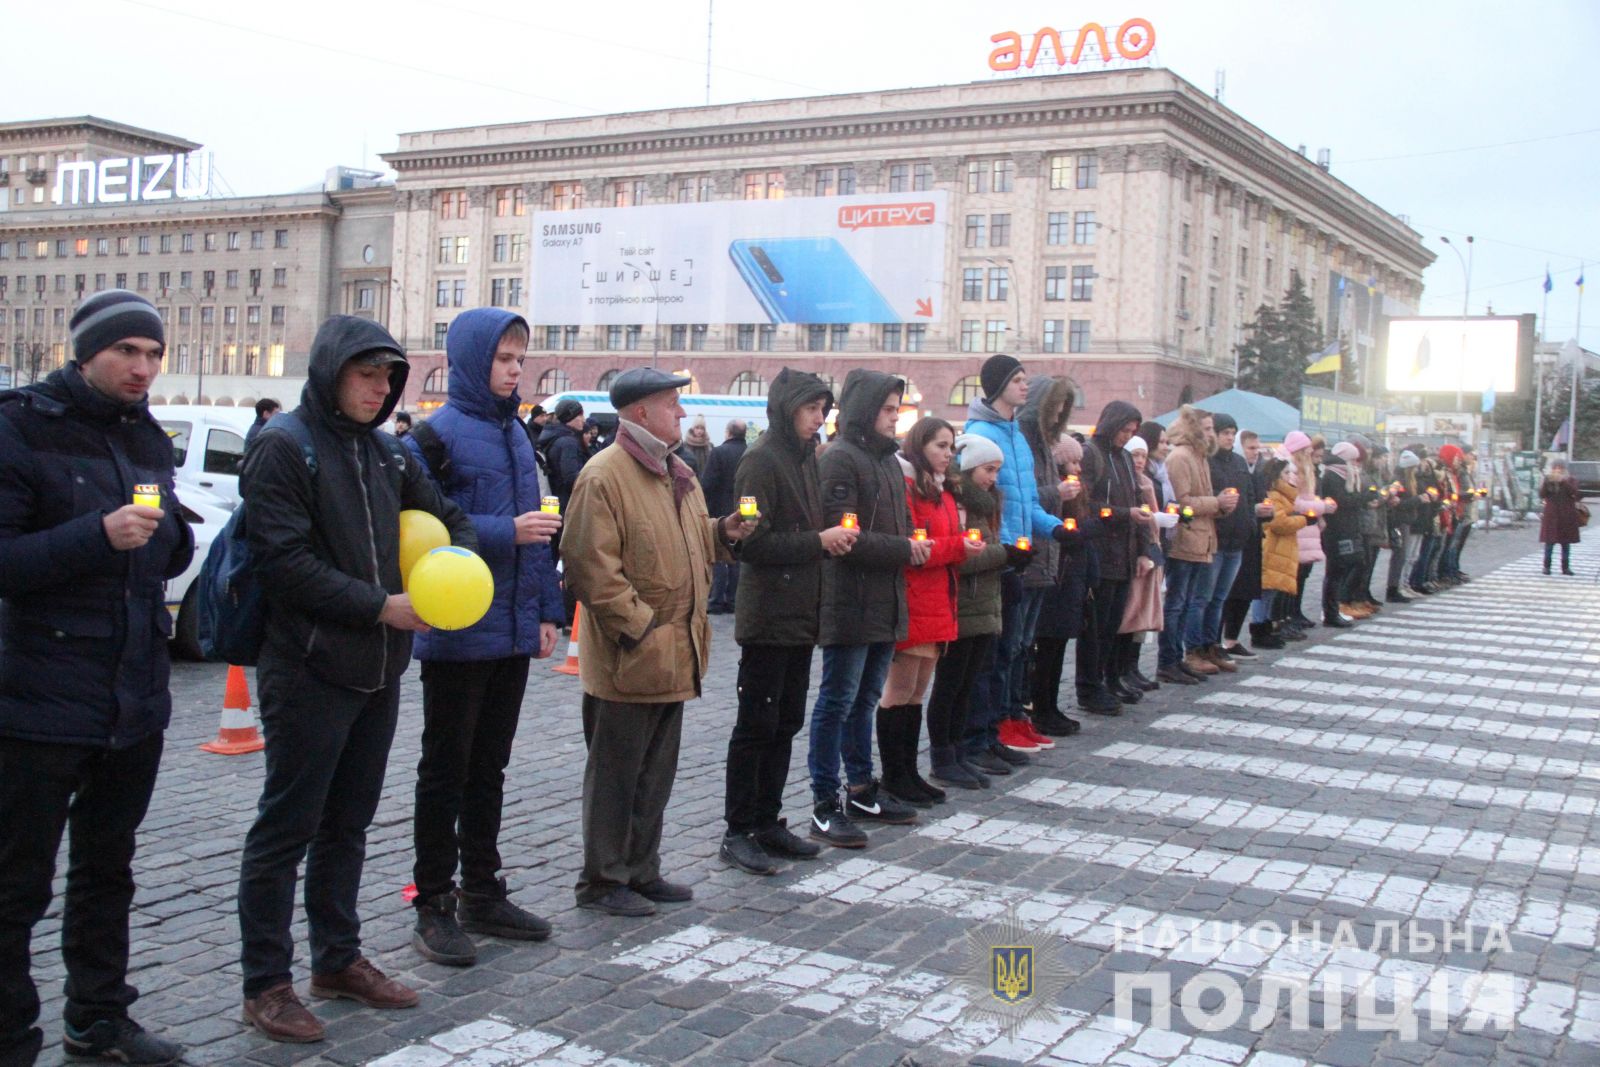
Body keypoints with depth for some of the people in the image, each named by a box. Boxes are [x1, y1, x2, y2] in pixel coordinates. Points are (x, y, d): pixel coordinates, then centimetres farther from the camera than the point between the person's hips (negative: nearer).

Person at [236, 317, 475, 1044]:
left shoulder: (385, 452, 12)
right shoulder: (283, 447, -9)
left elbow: (447, 518, 20)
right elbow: (284, 560, -17)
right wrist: (382, 606, -19)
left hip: (379, 669, 7)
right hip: (309, 669, -7)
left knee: (347, 822, 17)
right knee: (287, 828, 2)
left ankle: (338, 958, 29)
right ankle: (265, 984, 13)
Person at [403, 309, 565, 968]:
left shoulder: (516, 435, 13)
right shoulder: (438, 433, -10)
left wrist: (546, 610, 12)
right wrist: (506, 532, -21)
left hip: (512, 633, 7)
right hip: (457, 634, -7)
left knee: (488, 770, 15)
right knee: (445, 772, 3)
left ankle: (482, 894, 26)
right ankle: (434, 907, 13)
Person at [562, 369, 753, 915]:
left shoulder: (677, 474, 13)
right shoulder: (604, 476, -15)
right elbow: (592, 568, -20)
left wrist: (722, 531, 5)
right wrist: (638, 627, -20)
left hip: (674, 655, 9)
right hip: (629, 660, -9)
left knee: (656, 773, 17)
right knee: (615, 775, 3)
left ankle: (641, 871, 29)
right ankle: (602, 881, 15)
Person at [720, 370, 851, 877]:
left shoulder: (804, 457, 14)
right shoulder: (762, 460, -13)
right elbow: (752, 542, -18)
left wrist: (832, 540, 3)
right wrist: (819, 541, -17)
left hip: (800, 616, 9)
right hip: (768, 616, -9)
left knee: (786, 722, 13)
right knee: (757, 726, -2)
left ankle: (767, 822, 22)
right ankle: (738, 832, 7)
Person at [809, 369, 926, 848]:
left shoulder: (888, 459, 16)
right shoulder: (840, 459, -12)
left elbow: (901, 522, 21)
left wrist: (912, 547, -1)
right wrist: (904, 550, -13)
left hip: (886, 603, 9)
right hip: (850, 603, -8)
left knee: (866, 699, 17)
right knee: (838, 702, -2)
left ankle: (862, 791, 28)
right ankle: (825, 805, 4)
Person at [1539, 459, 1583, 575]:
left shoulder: (1571, 480, 5)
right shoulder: (1547, 480, 6)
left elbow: (1574, 492, -14)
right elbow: (1541, 495, -7)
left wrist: (1563, 481, -23)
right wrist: (1546, 481, -20)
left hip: (1566, 516, 0)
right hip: (1551, 515, 0)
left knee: (1566, 542, 4)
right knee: (1549, 541, -1)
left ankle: (1566, 567, 10)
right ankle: (1547, 566, 5)